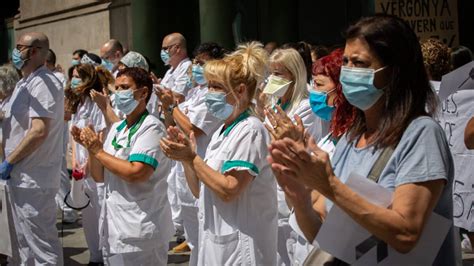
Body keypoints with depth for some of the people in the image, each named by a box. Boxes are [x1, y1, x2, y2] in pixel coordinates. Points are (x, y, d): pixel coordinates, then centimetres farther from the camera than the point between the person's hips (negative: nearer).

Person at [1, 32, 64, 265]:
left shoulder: (44, 83, -16)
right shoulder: (24, 83, 14)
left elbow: (39, 131, -24)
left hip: (33, 178, -10)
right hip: (21, 175, 10)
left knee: (40, 241, -3)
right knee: (24, 240, 20)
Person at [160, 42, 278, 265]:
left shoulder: (250, 130, -15)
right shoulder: (222, 131, 11)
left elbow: (229, 191, -21)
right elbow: (200, 190, 11)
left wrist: (192, 157, -16)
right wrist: (185, 156, -2)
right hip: (215, 239, 8)